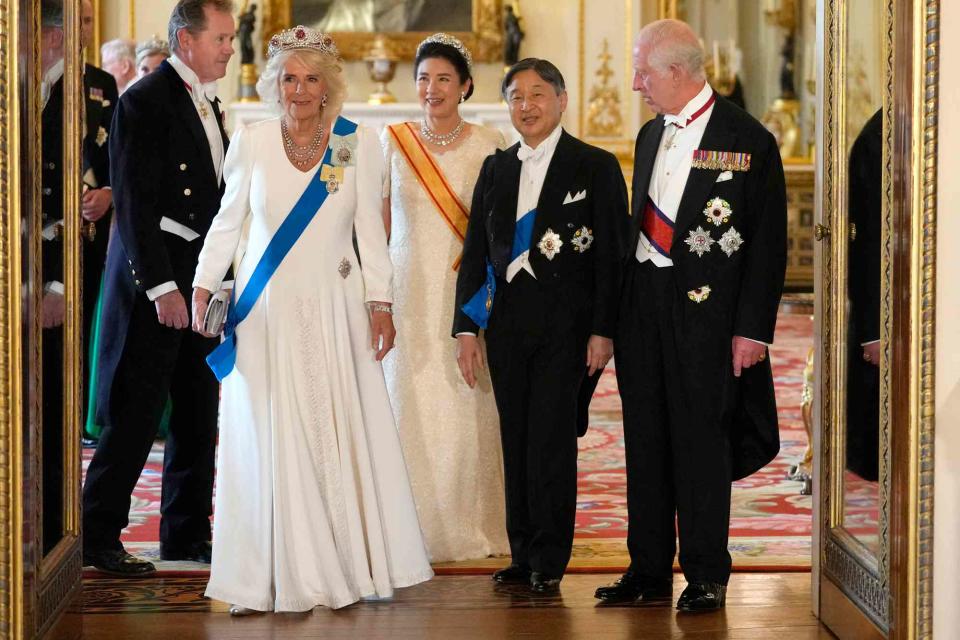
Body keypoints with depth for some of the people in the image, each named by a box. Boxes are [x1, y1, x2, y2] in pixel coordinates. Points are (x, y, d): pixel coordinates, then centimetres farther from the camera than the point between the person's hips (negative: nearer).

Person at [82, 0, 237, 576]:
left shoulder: (209, 105, 16)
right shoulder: (146, 102, -11)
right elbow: (135, 203, -16)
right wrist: (161, 286, -20)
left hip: (203, 280, 8)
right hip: (155, 279, -8)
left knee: (198, 416, 12)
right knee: (136, 416, -4)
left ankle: (188, 534, 20)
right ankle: (99, 536, 5)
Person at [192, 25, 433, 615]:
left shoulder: (360, 144, 0)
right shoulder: (252, 142, 1)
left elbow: (370, 231, 2)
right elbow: (228, 222, 9)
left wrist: (380, 305, -2)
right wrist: (203, 286, 0)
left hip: (333, 310, 0)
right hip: (266, 312, 1)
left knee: (340, 434, 1)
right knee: (267, 439, 1)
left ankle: (349, 565, 10)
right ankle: (269, 577, 6)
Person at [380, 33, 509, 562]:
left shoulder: (489, 146, 3)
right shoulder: (393, 142, 6)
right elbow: (378, 223, 9)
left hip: (469, 295, -1)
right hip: (409, 294, 1)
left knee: (468, 411, -1)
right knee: (411, 409, -1)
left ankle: (474, 528, 11)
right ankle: (417, 530, 8)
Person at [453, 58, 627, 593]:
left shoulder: (596, 167, 1)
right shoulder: (496, 169, 14)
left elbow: (612, 254, -3)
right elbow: (476, 251, 14)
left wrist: (603, 330, -9)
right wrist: (466, 328, 7)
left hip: (564, 323, -4)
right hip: (505, 323, 4)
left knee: (551, 440, -6)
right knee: (516, 442, 7)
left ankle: (548, 560, 2)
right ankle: (523, 554, 14)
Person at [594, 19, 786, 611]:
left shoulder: (749, 140, -6)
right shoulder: (651, 136, 14)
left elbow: (769, 244, -7)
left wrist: (753, 328, -11)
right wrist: (623, 313, 12)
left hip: (705, 311, -6)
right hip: (644, 307, 6)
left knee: (701, 440, -3)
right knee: (646, 441, 8)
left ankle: (706, 577, 7)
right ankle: (650, 571, 16)